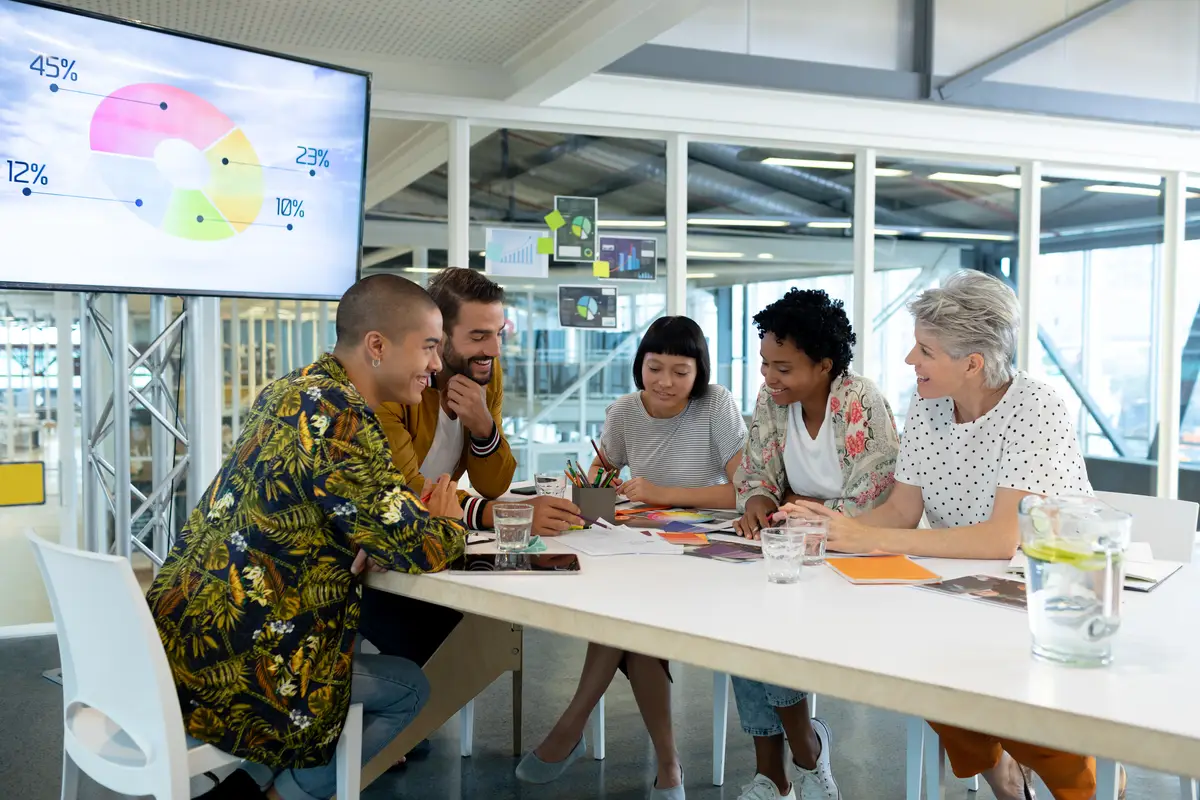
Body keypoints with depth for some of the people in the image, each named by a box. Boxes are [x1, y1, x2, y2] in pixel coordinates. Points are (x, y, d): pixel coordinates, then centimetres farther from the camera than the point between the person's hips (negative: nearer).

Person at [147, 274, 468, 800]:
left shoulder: (289, 392, 9)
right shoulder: (337, 419, -21)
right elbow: (418, 549, -20)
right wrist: (447, 523, 2)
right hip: (229, 668, -9)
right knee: (409, 689, 10)